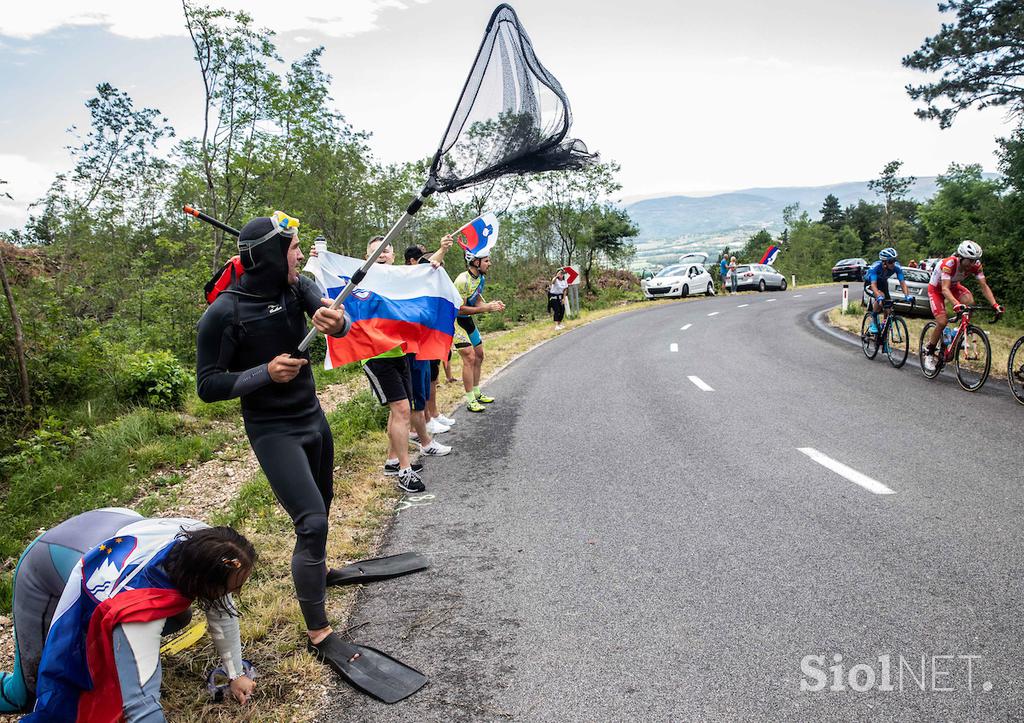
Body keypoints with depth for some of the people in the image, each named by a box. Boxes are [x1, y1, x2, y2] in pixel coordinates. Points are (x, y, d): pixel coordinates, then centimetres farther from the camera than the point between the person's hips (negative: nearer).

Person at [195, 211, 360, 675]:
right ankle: (318, 633, -1)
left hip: (313, 417, 7)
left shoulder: (297, 287, -4)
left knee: (321, 504, 25)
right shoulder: (224, 313, -20)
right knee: (312, 522, -16)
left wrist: (336, 321, -45)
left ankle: (314, 570, 54)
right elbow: (208, 385, -16)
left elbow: (336, 320, -21)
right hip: (272, 431, -7)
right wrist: (266, 373, -28)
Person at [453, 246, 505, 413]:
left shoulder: (481, 278, 1)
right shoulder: (463, 280, -28)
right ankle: (470, 400, -8)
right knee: (469, 357, -15)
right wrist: (486, 308, -27)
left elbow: (477, 301, 6)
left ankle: (477, 393, 28)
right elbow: (459, 309, -28)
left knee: (479, 355, 15)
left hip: (467, 320, 10)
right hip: (455, 320, -10)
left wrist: (493, 305, -13)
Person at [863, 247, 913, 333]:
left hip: (882, 283, 4)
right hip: (869, 284, -4)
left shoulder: (897, 267, -27)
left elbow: (902, 282, -28)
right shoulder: (875, 267, -37)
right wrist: (879, 297, -61)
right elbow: (873, 285, -45)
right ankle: (874, 322, -20)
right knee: (881, 295, -34)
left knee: (887, 310, -8)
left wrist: (907, 295, -44)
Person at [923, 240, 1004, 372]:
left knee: (969, 301, -28)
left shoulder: (975, 266, -21)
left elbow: (984, 286, -21)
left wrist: (995, 305, -35)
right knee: (942, 322, -18)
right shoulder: (949, 264, -36)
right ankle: (929, 352, 1)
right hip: (936, 288, -4)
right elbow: (945, 289, -44)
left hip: (954, 286, 5)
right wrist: (956, 304, -62)